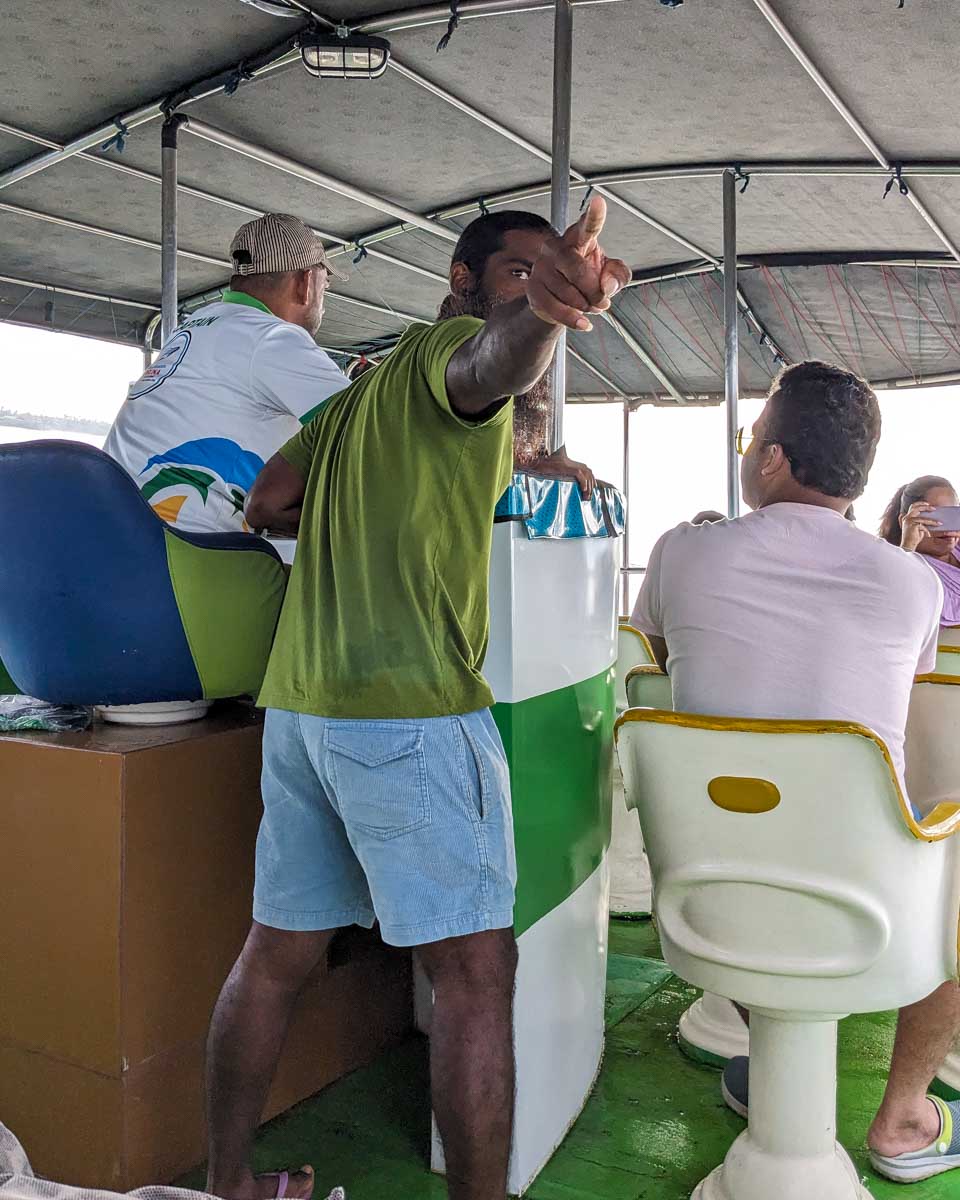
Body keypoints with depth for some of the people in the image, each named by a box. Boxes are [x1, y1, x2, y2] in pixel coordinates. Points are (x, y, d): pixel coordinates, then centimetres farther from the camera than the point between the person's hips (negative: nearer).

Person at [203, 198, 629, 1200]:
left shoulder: (367, 381, 22)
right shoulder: (450, 346, -2)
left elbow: (264, 502, 17)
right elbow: (497, 362, -28)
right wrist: (541, 303, -48)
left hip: (300, 703, 9)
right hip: (411, 711, -9)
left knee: (276, 956, 17)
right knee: (477, 974, -1)